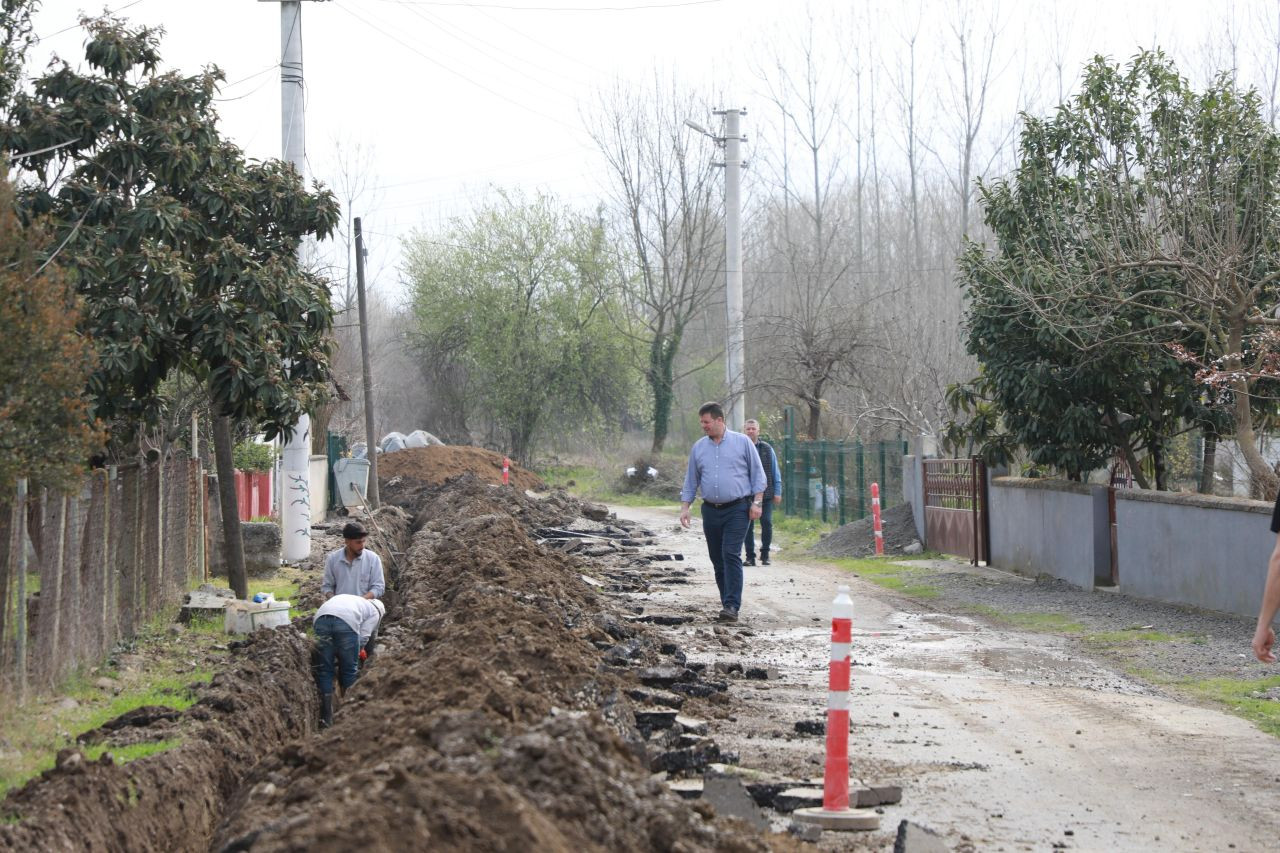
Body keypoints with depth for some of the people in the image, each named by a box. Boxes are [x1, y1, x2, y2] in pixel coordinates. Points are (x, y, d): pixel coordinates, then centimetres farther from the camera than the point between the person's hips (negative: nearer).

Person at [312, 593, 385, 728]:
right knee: (349, 670, 13)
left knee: (323, 671, 10)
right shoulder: (375, 612, 27)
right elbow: (363, 637, 12)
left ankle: (325, 719, 9)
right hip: (347, 621, -4)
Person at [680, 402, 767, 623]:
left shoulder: (742, 442, 0)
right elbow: (691, 481, 14)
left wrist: (757, 502, -7)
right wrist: (684, 508, 5)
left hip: (737, 509, -5)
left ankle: (732, 606, -19)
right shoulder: (699, 447, 10)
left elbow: (757, 474, 2)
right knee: (717, 559, 7)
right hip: (711, 511, 5)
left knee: (731, 555, -15)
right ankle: (728, 601, 18)